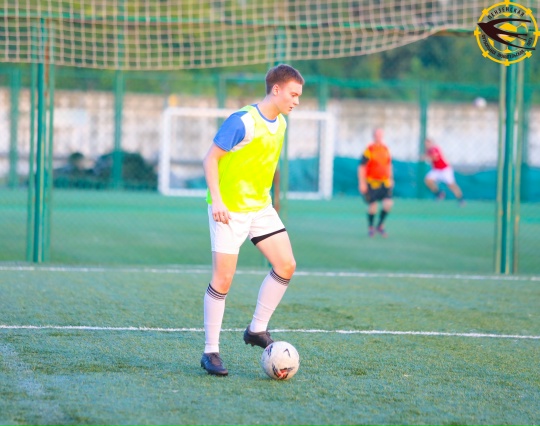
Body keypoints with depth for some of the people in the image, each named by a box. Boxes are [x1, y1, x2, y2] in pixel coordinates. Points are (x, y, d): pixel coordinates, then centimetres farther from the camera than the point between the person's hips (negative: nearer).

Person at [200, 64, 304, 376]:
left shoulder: (280, 124, 7)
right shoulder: (242, 122, -17)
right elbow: (211, 158, -14)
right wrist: (217, 200, -21)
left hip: (261, 207, 8)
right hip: (230, 210, -8)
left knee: (286, 265, 0)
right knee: (223, 279, -6)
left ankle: (257, 329, 13)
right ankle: (211, 352, 2)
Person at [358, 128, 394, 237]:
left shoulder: (386, 149, 7)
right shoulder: (369, 150, -10)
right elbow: (361, 167, -10)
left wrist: (391, 179, 20)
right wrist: (362, 183, -13)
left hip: (385, 182, 5)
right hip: (372, 183, -5)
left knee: (388, 204, -8)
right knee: (372, 206, 1)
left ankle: (380, 226, 12)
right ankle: (370, 227, 23)